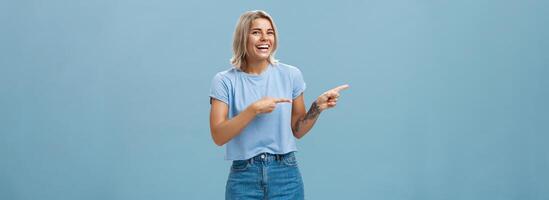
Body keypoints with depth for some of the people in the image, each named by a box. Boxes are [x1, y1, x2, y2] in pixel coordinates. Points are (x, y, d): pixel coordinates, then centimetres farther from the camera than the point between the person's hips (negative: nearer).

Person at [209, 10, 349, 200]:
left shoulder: (291, 75, 1)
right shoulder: (224, 81, -4)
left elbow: (297, 131, 7)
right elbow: (218, 136, -11)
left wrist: (317, 107, -8)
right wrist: (253, 109, -20)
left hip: (285, 174, 2)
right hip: (244, 177, -1)